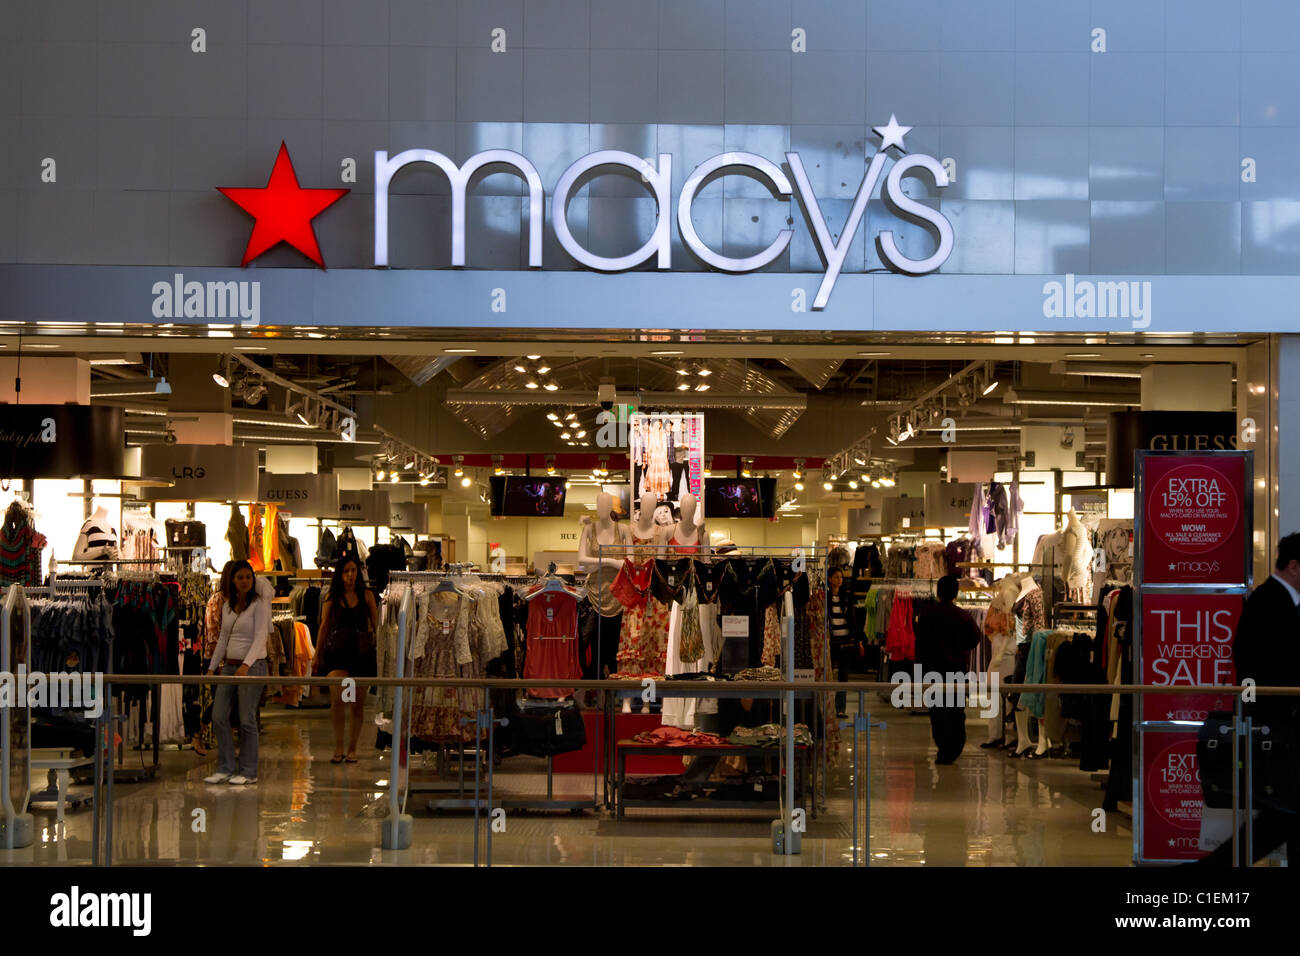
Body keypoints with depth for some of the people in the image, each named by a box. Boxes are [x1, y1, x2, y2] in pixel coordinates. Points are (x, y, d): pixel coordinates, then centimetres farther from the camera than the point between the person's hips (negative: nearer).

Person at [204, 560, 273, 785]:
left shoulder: (259, 604, -6)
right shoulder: (227, 605, 13)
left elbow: (260, 637, -16)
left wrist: (246, 664, -28)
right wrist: (212, 667, 15)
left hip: (253, 665, -7)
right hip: (229, 665, 7)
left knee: (247, 720, -5)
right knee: (218, 717, 1)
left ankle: (248, 772, 3)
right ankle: (225, 768, 9)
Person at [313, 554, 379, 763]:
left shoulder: (366, 595, 6)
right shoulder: (332, 597, 6)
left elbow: (376, 625, 7)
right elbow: (325, 627, 11)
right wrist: (317, 656, 11)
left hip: (362, 652, 1)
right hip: (337, 652, -1)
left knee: (358, 702, 5)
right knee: (337, 698, -17)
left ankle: (352, 748, 16)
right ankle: (338, 747, -8)